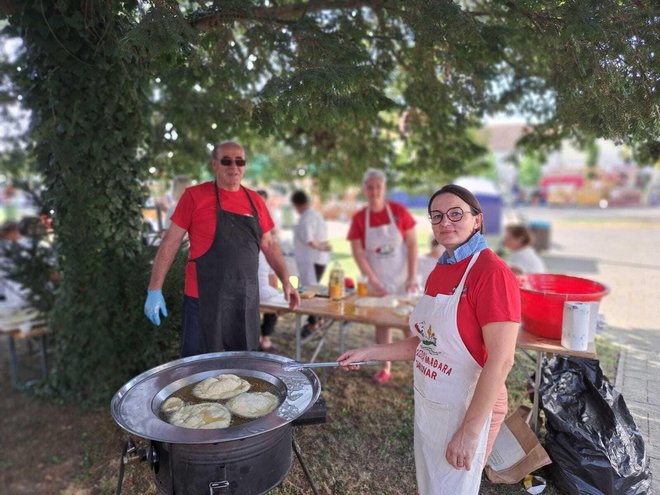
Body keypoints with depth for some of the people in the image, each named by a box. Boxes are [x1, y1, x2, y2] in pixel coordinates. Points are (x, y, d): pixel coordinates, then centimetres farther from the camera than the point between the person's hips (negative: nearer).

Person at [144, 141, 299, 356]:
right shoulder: (195, 196, -5)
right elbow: (170, 242, -4)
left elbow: (268, 245, 14)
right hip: (204, 299, -4)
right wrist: (154, 290, -8)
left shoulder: (255, 200, 7)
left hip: (246, 299, 4)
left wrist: (285, 281, 7)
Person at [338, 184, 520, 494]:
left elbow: (501, 360, -22)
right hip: (427, 406, 7)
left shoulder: (492, 273, -20)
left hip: (467, 410, -7)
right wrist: (368, 353, 6)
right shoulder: (439, 272, 4)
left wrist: (470, 431, -21)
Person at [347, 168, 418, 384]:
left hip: (402, 278, -1)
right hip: (378, 281, 1)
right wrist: (373, 282, -12)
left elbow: (412, 245, -6)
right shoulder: (359, 218, -5)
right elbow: (358, 253, -6)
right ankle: (386, 367, 19)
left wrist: (412, 277, -11)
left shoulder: (399, 211, -8)